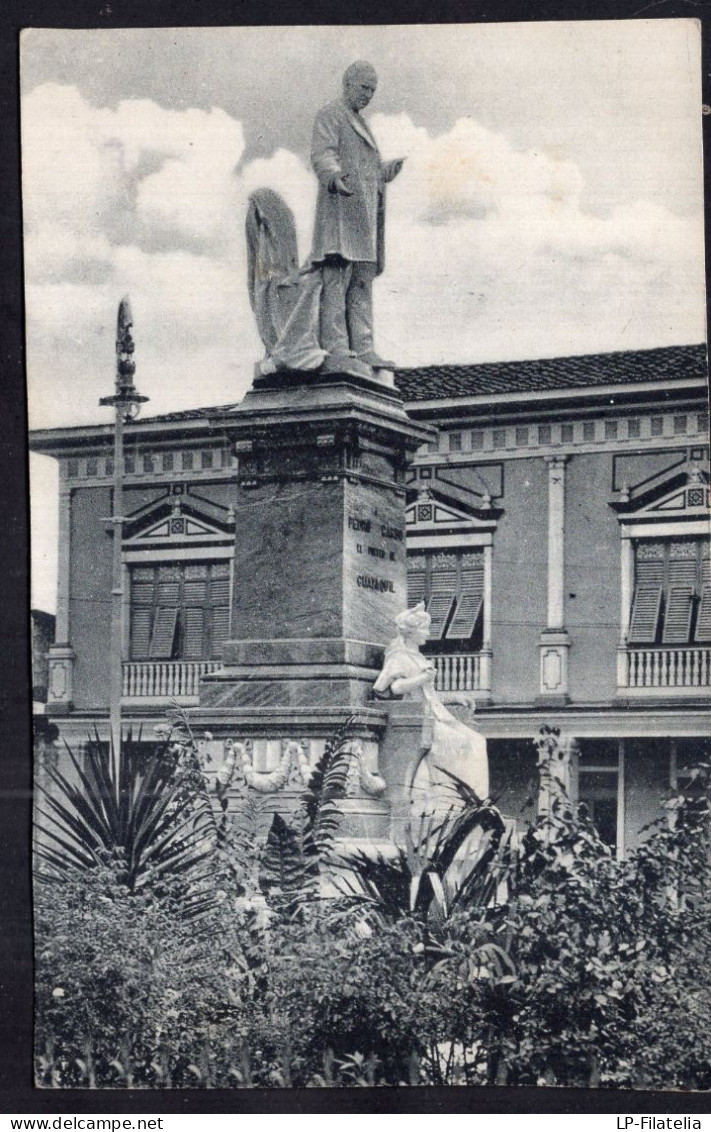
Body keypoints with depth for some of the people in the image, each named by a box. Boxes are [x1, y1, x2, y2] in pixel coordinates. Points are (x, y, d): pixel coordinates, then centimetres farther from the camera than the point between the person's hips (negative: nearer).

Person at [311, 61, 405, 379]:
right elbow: (322, 154, -16)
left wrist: (388, 170, 46)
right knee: (337, 278, -15)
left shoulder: (359, 124, 27)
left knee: (362, 284, 3)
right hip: (342, 209, -10)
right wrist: (334, 176, -35)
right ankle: (335, 353, -23)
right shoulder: (330, 115, 0)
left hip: (364, 212, 10)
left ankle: (362, 351, 1)